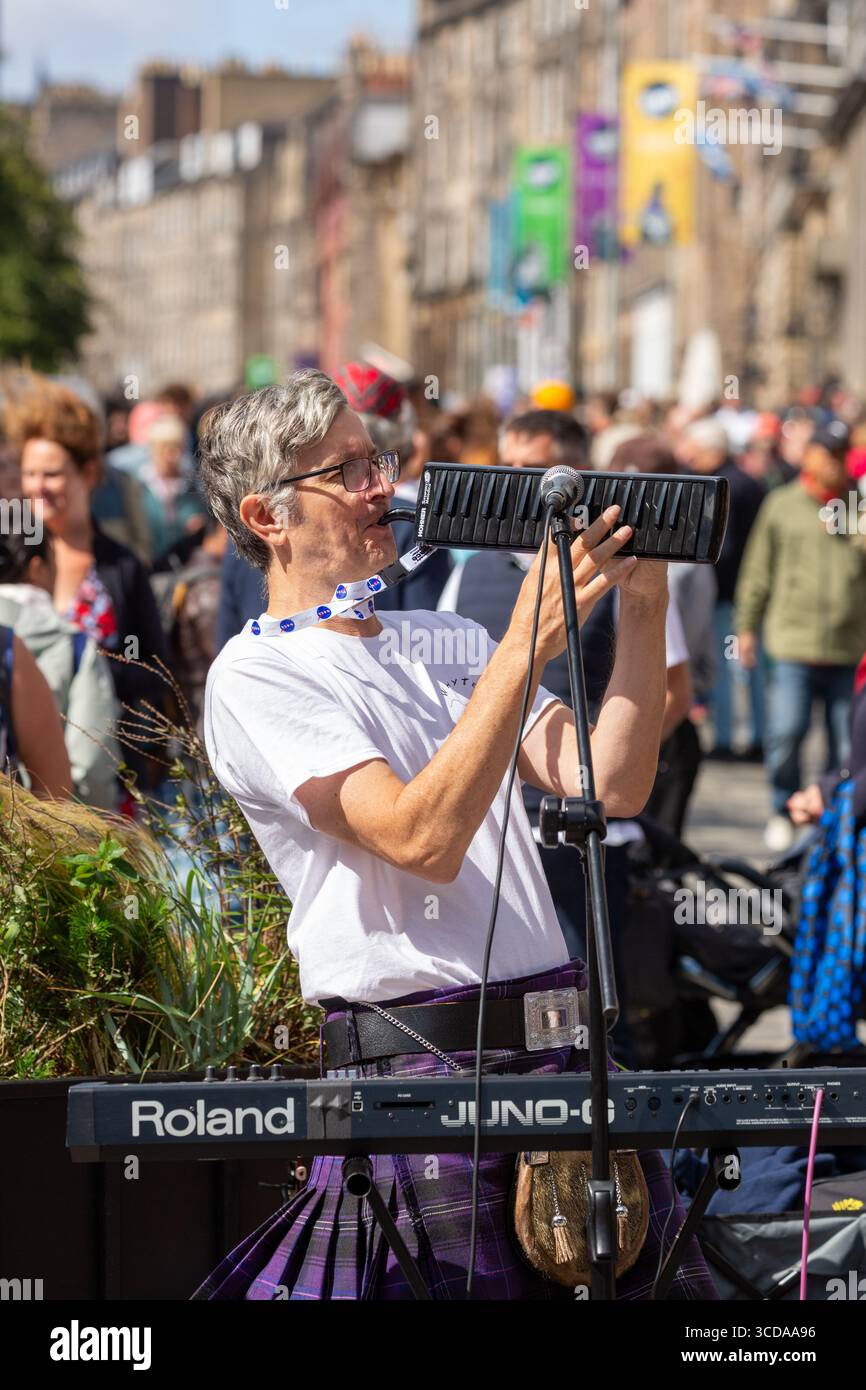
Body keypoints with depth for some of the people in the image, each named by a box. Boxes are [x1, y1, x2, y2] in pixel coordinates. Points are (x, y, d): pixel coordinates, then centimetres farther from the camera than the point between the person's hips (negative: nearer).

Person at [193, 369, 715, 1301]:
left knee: (651, 1286, 0)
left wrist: (644, 610, -1)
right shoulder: (257, 675, -4)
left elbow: (611, 788, 8)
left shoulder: (446, 642, 18)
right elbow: (422, 839, -18)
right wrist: (529, 643, -20)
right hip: (419, 1065, -6)